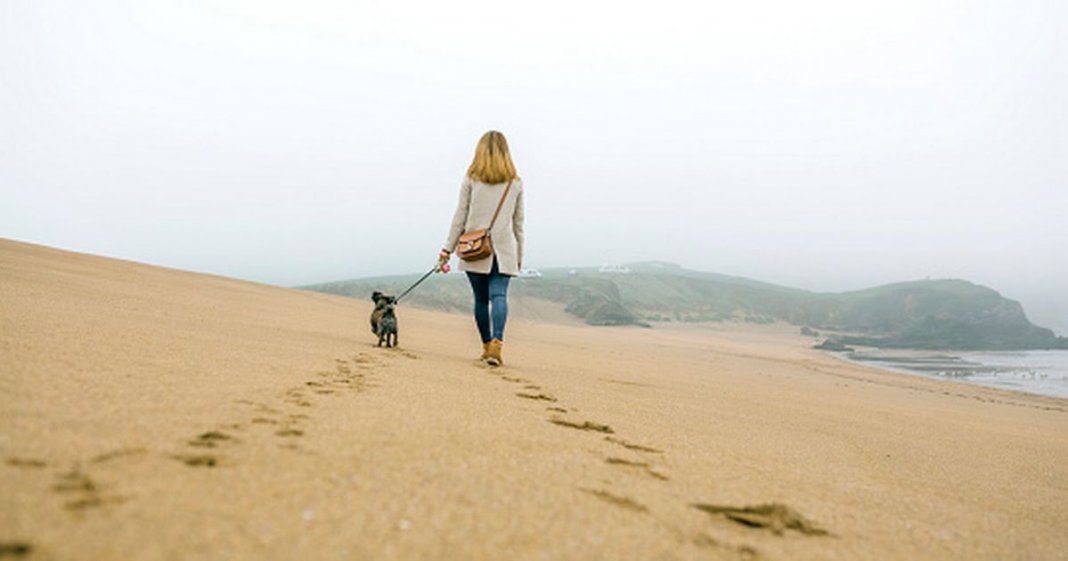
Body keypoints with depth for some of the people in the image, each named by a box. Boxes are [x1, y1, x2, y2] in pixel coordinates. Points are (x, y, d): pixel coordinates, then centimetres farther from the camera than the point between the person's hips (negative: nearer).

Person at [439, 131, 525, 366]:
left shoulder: (471, 179, 3)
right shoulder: (515, 182, 8)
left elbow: (460, 216, 2)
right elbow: (518, 222, 11)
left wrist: (448, 248, 7)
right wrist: (519, 254, 19)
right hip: (504, 250, 0)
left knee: (481, 298, 9)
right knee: (499, 295, -7)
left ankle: (487, 345, 17)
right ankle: (497, 341, -26)